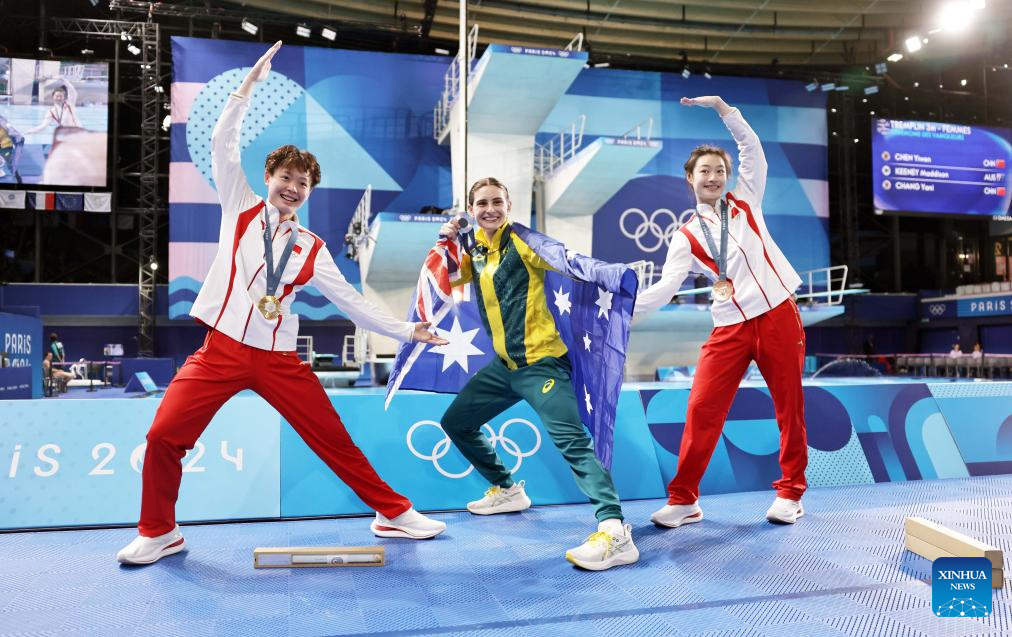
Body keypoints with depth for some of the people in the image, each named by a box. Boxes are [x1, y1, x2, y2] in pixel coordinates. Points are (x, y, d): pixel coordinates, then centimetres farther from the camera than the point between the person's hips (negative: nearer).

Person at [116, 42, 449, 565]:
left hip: (279, 359, 1)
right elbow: (222, 144, -1)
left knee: (334, 439, 0)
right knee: (163, 437, -10)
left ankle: (394, 514, 14)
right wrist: (250, 83, -4)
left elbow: (350, 301, 9)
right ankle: (159, 533, 15)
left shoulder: (311, 249, 7)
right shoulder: (241, 209, 7)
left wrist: (404, 330, 3)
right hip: (221, 349, 0)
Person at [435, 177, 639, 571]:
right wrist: (447, 243, 3)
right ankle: (507, 490, 32)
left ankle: (614, 530, -26)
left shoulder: (520, 239, -10)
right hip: (504, 365, 8)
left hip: (540, 361, -8)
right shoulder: (476, 248, 11)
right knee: (455, 423, 17)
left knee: (572, 440, -22)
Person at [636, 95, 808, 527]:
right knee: (702, 409, -7)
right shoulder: (687, 236, 5)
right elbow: (666, 287, -6)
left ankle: (790, 493, 23)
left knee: (788, 406, 7)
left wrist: (720, 107, -4)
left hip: (779, 315, 1)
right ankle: (683, 500, 4)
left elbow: (751, 147, 4)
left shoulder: (744, 202, 11)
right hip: (730, 327, -1)